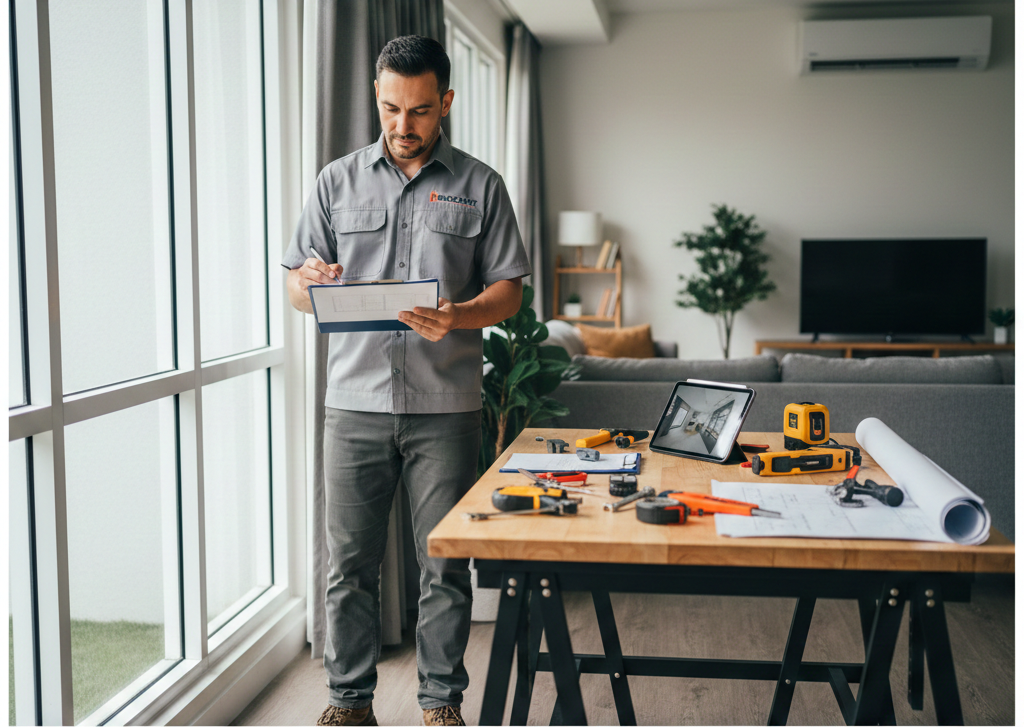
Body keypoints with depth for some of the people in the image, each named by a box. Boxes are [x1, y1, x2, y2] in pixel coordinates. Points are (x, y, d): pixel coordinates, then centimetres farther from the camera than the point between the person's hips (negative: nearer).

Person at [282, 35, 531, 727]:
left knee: (445, 564, 4)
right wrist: (312, 282, -13)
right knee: (351, 561, 5)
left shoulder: (480, 186, 7)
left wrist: (460, 317, -17)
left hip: (446, 406, -1)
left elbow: (509, 287, 4)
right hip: (356, 402, 1)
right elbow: (297, 284, 11)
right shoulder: (339, 180, 11)